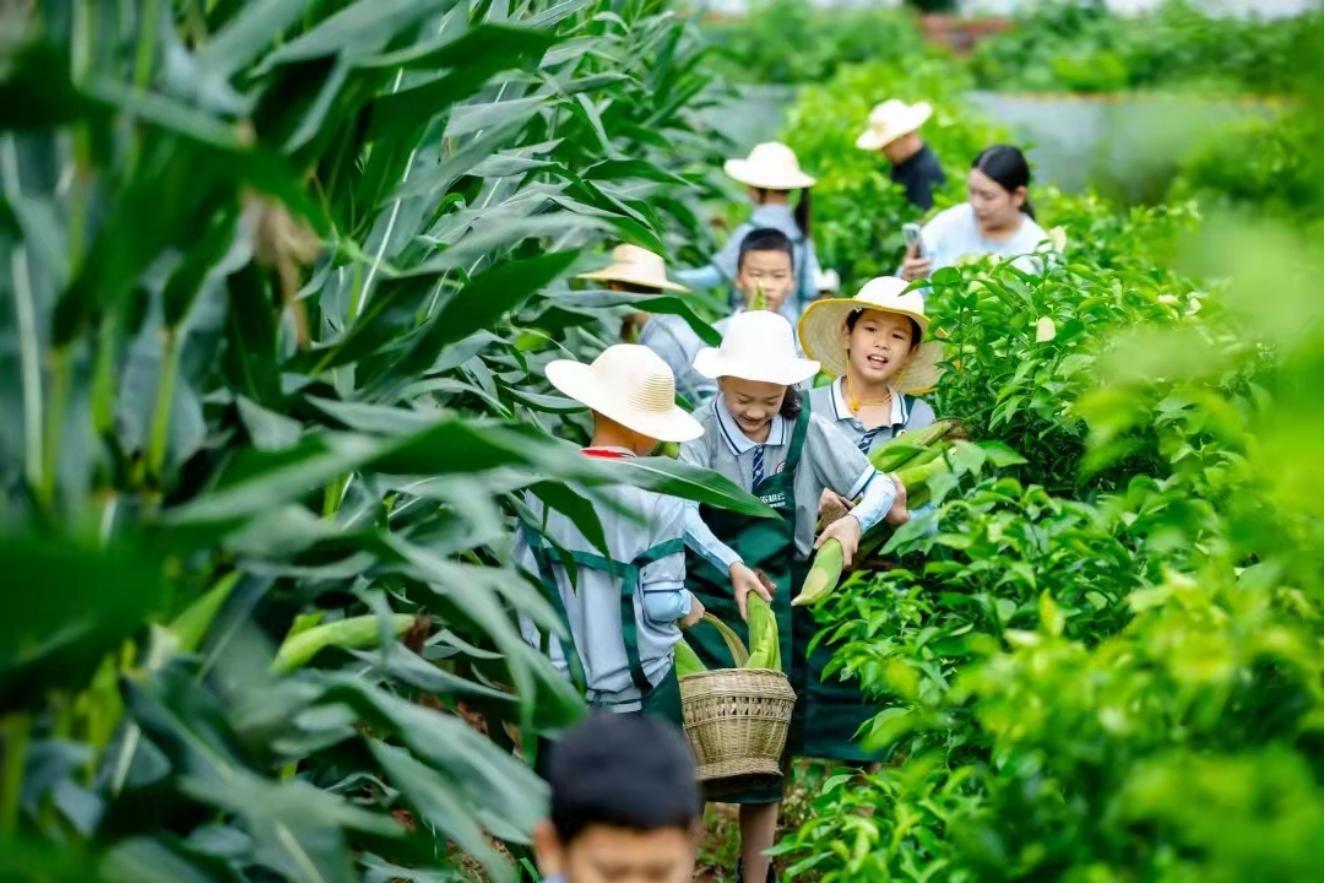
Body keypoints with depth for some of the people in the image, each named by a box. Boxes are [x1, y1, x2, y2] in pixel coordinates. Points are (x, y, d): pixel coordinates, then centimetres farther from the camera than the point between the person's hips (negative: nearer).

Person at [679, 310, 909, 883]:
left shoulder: (808, 432, -6)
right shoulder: (703, 431, -11)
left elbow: (880, 490, -3)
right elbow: (682, 512, -24)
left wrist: (856, 519, -25)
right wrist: (731, 566, -39)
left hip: (779, 605, 2)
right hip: (709, 601, -2)